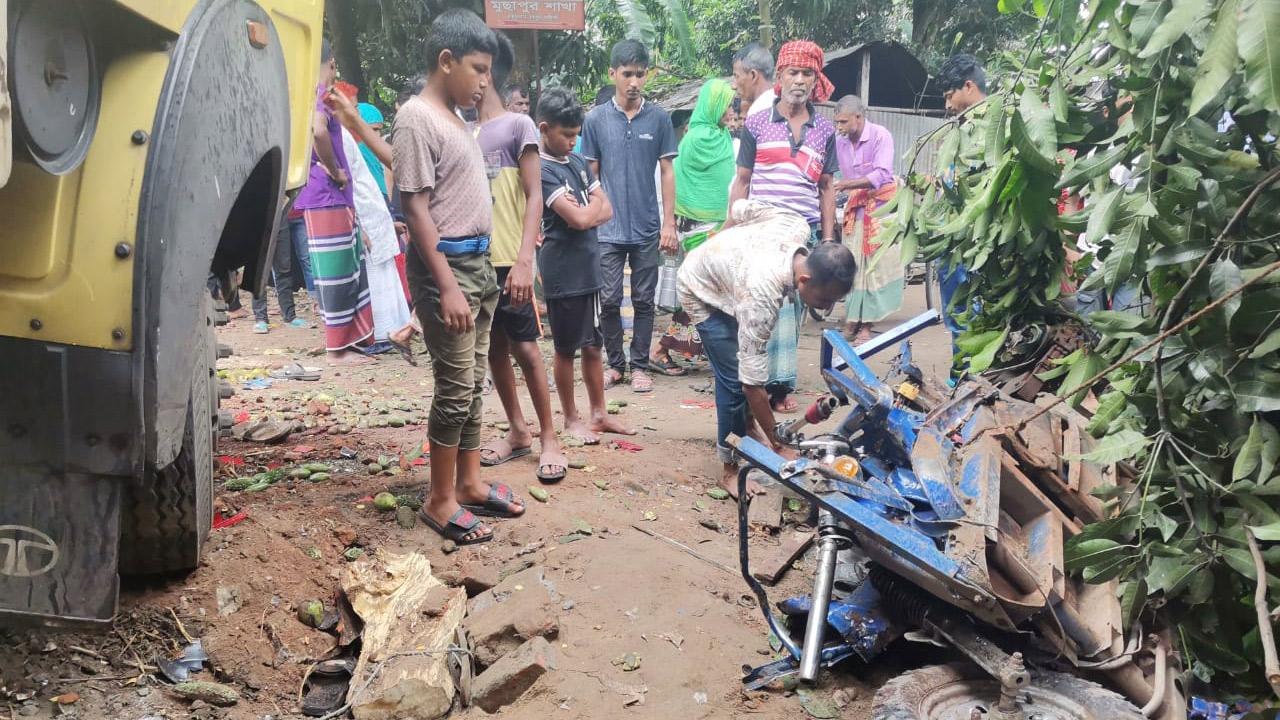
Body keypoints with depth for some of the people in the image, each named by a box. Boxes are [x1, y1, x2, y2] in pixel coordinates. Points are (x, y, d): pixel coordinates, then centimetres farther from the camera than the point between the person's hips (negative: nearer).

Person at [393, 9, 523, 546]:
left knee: (473, 384, 14)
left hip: (477, 262, 9)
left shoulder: (454, 117, 13)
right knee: (455, 388, -4)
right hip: (446, 266, -9)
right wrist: (447, 285, -20)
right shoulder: (417, 119, -13)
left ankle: (469, 483, 26)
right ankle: (440, 501, 8)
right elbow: (416, 208, -17)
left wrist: (480, 270, 17)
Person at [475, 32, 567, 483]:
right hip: (475, 260, 6)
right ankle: (517, 431, 22)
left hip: (508, 262, -6)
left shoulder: (518, 125, -5)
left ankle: (548, 437, 10)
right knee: (494, 348, 10)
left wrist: (524, 260, -19)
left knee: (524, 348, -2)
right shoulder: (467, 134, 14)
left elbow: (534, 197, -11)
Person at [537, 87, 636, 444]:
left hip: (588, 266, 7)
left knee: (593, 345, 14)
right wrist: (592, 204, 0)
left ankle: (599, 413, 25)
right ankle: (571, 419, 18)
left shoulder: (578, 161, 10)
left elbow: (606, 211, 7)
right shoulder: (541, 169, -13)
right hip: (562, 271, -7)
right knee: (566, 348, 6)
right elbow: (579, 219, -20)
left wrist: (582, 211, -12)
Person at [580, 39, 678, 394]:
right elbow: (590, 174, 6)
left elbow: (667, 172, 4)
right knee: (609, 301, 4)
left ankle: (640, 366, 19)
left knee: (644, 301, 7)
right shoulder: (596, 119, 1)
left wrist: (669, 223, -1)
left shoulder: (658, 118, 1)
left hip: (647, 228, 0)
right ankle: (615, 364, 20)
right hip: (608, 229, 0)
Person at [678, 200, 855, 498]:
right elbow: (753, 383, -39)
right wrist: (778, 446, -32)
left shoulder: (798, 227, -27)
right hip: (701, 292, -8)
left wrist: (729, 246, 13)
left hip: (716, 264, 8)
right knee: (735, 379, -13)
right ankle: (731, 469, 0)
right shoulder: (762, 295, -44)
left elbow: (742, 207, -6)